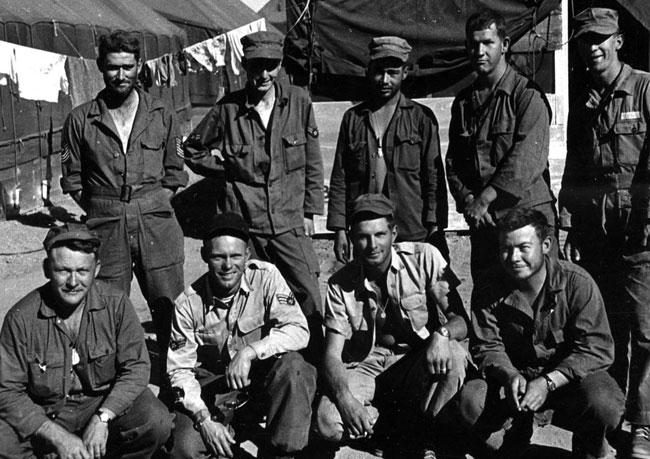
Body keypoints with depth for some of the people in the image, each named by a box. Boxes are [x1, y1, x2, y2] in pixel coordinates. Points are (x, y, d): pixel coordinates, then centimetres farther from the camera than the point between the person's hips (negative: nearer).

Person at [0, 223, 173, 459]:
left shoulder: (116, 303, -11)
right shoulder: (21, 318, -13)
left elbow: (136, 367, -10)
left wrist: (102, 418, -24)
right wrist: (58, 436, -21)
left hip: (107, 401, 0)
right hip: (45, 413, 0)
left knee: (157, 423, -27)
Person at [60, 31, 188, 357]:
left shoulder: (161, 115, 8)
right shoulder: (81, 120, 4)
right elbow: (72, 181, 8)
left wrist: (157, 206, 2)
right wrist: (99, 214, 0)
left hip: (157, 223, 1)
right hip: (105, 229, 0)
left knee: (169, 308, 4)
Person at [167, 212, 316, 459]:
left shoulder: (266, 277, -16)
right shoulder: (188, 303, -13)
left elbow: (299, 331, -23)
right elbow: (179, 369, -8)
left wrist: (250, 351, -36)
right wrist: (203, 418, -20)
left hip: (264, 373, 0)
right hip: (213, 381, 1)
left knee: (292, 366, -33)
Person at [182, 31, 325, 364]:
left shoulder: (299, 102, 1)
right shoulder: (228, 109, -2)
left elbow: (312, 161, 8)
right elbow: (193, 150, 14)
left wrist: (310, 211, 7)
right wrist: (229, 168, 3)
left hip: (290, 223, 1)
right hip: (243, 224, -1)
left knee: (309, 299, 2)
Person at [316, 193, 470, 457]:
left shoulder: (424, 258, -9)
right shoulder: (340, 284, -6)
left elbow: (460, 320, -11)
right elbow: (332, 354, -10)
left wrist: (441, 334, -36)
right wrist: (345, 399, -30)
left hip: (418, 362, 0)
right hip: (366, 366, 0)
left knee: (455, 356, -33)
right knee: (327, 422, -28)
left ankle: (416, 433, -9)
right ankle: (399, 425, -1)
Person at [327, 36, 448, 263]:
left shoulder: (421, 117, 6)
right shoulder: (353, 118, 11)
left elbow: (434, 178, 3)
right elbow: (339, 178, 10)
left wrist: (435, 228, -5)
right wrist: (339, 229, 2)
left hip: (412, 235, -1)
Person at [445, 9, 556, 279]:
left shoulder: (527, 95, -4)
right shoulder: (463, 101, 14)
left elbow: (527, 159, -16)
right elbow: (452, 161, 11)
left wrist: (485, 198, -18)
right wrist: (467, 200, -6)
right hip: (481, 220, 5)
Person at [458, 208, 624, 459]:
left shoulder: (577, 282, -17)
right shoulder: (488, 289, -9)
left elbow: (596, 348, -18)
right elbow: (486, 346, -5)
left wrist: (548, 382, -31)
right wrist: (510, 375, -27)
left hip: (569, 375, -2)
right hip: (514, 375, 2)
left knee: (604, 406, -34)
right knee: (470, 400, -26)